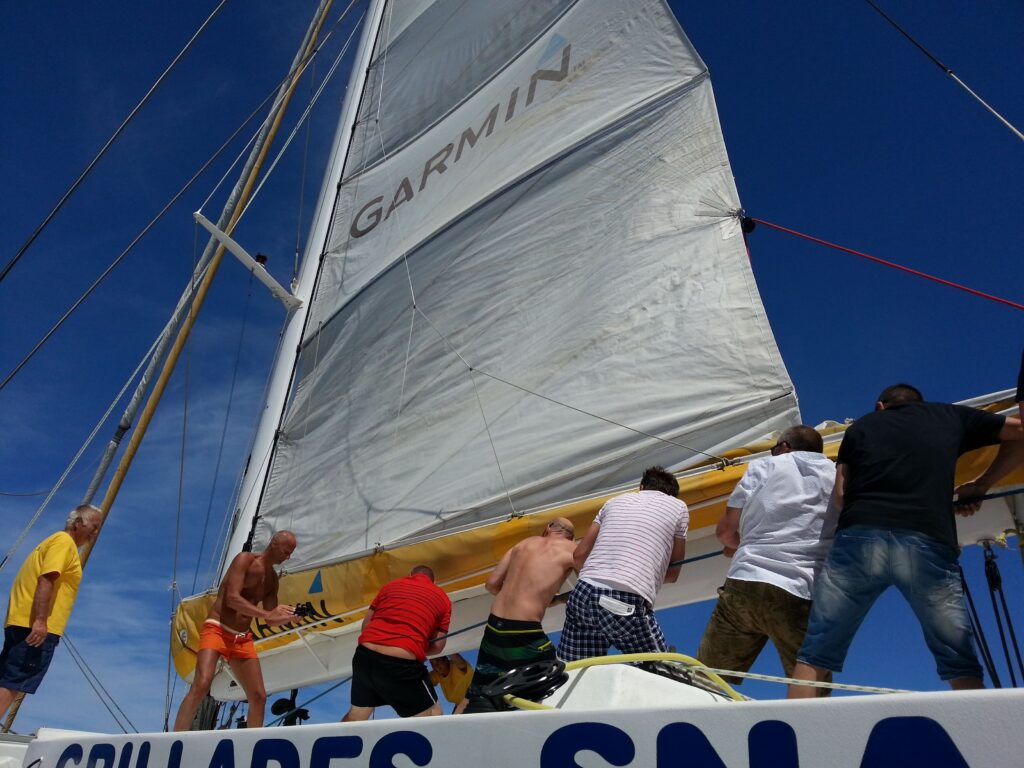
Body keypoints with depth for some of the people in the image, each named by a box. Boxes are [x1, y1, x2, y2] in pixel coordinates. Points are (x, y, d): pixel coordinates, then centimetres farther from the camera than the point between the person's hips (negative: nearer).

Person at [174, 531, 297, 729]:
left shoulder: (273, 579, 14)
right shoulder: (245, 559, -6)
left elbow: (271, 621, 14)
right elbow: (232, 598, -19)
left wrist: (289, 616, -7)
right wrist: (267, 614, -22)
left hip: (243, 639, 7)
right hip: (217, 629, -7)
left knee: (259, 696, 1)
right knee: (201, 684, -26)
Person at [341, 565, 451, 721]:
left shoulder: (390, 585, 19)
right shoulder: (442, 598, 12)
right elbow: (437, 646, 9)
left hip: (365, 654, 4)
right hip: (402, 664, -4)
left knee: (356, 714, 27)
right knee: (433, 715, 15)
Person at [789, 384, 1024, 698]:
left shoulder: (862, 425, 23)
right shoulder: (951, 416, 25)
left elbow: (839, 495, 15)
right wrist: (981, 483, 40)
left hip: (860, 537, 0)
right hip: (929, 544, 1)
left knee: (814, 656, 7)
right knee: (961, 666, 15)